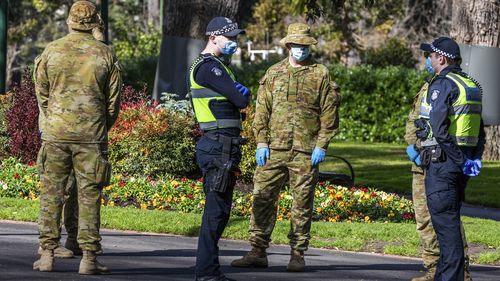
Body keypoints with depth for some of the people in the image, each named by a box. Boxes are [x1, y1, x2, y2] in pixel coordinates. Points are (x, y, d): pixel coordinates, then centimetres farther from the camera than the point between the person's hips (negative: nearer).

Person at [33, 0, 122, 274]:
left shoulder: (50, 51, 1)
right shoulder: (105, 54, 0)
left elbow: (42, 95, 7)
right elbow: (113, 100, 5)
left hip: (55, 133, 1)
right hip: (92, 136, -1)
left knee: (51, 193, 6)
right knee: (89, 196, 2)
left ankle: (47, 254, 4)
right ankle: (89, 257, -1)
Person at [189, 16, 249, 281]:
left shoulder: (217, 66, 21)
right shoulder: (208, 67, -13)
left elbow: (239, 95, 14)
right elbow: (241, 99, -18)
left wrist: (238, 91, -9)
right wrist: (243, 92, 5)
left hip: (223, 147, 11)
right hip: (218, 146, -11)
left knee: (220, 208, 12)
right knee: (216, 208, -9)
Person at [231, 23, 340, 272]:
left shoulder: (321, 75, 5)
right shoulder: (274, 73, 12)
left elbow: (329, 113, 2)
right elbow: (262, 110, 11)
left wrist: (321, 146, -5)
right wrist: (261, 142, 2)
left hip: (305, 151, -2)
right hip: (274, 149, 2)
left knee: (302, 203, 2)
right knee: (263, 198, -2)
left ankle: (298, 254, 9)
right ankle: (258, 252, 2)